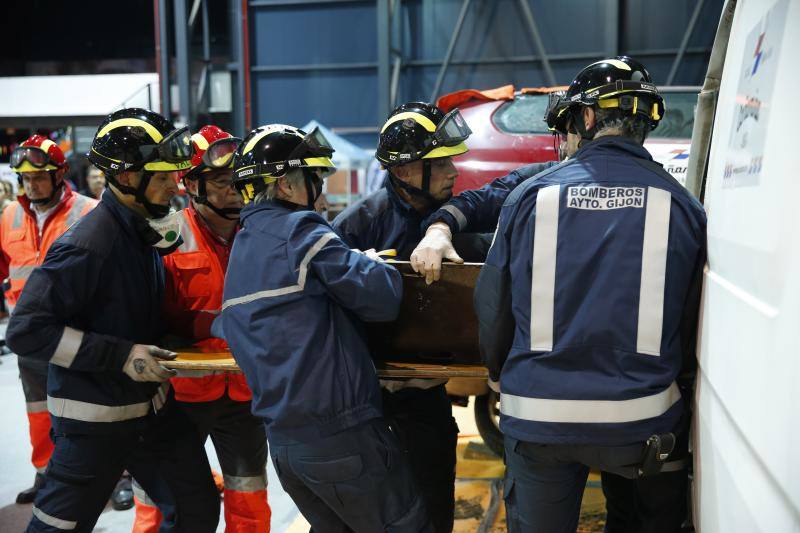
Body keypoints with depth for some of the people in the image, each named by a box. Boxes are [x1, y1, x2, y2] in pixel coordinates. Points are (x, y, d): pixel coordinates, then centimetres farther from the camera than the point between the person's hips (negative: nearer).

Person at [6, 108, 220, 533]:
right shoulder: (87, 244, -23)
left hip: (154, 406, 8)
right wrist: (121, 355, -27)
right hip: (95, 418, -8)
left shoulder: (145, 230, 4)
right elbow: (26, 331, -24)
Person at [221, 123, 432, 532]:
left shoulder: (240, 246, 13)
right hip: (339, 432, -8)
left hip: (281, 438, 8)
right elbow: (385, 297, -17)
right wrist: (371, 263, 5)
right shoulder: (298, 231, -14)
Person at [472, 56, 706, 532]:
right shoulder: (680, 205, -2)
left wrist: (502, 377, 21)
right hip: (642, 421, 1)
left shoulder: (530, 196, -4)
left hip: (538, 419, 0)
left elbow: (493, 311, 2)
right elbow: (692, 327, 3)